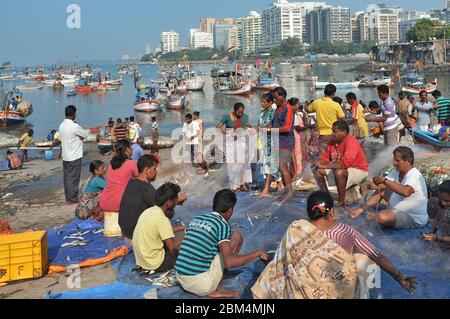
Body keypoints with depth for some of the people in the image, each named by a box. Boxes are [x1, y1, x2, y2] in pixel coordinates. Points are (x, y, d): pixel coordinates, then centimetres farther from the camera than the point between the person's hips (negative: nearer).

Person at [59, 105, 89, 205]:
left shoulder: (61, 126, 6)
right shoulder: (75, 126, -19)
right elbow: (86, 135, -6)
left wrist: (79, 137, 3)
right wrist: (85, 133, 13)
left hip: (65, 156, 8)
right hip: (75, 156, -8)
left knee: (67, 177, 13)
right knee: (74, 178, -1)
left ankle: (68, 197, 21)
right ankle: (73, 199, 3)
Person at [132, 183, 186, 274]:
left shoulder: (148, 211, 5)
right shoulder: (162, 219, -21)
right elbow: (173, 250, -21)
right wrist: (183, 236, -4)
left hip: (140, 261, 8)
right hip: (155, 264, -8)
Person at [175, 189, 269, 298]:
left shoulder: (196, 219, 13)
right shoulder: (222, 225, -8)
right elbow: (229, 262, -21)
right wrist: (258, 253, -8)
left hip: (182, 281, 7)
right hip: (202, 285, -7)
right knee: (237, 237, 4)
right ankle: (216, 289, 4)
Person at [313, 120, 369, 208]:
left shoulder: (351, 142, -26)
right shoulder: (333, 142, -2)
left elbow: (345, 163, -37)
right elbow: (325, 157, 5)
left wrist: (325, 166, -35)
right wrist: (319, 163, -19)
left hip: (359, 170, -8)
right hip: (341, 168, 8)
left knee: (339, 172, -39)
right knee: (317, 170, -2)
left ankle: (341, 203, -25)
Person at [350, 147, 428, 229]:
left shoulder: (415, 176, -26)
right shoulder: (397, 171, 1)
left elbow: (406, 192, -46)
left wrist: (385, 180, -37)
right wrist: (376, 187, -26)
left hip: (414, 219, -9)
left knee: (382, 217, -30)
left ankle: (376, 216, 4)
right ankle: (362, 210, 7)